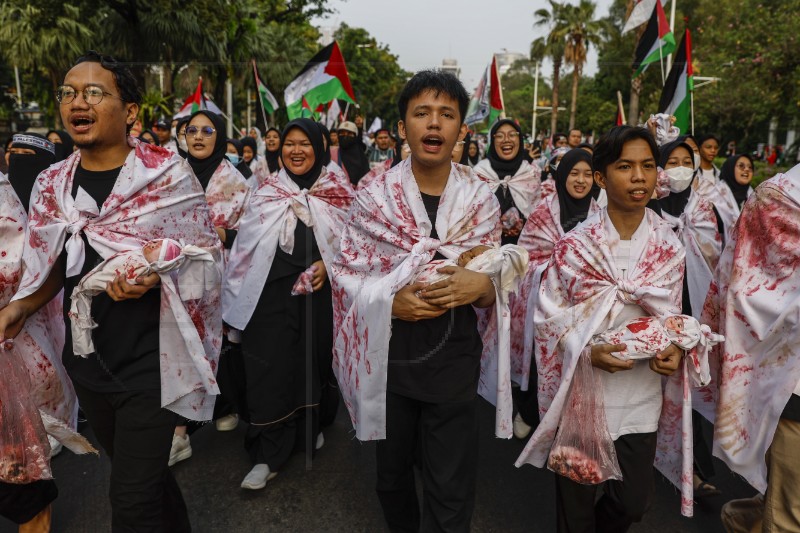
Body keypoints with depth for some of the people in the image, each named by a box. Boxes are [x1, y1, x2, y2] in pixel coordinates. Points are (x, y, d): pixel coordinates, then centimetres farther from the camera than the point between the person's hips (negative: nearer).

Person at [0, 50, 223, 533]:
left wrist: (154, 273, -23)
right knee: (146, 473, 22)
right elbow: (55, 267, 15)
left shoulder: (168, 174, -10)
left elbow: (205, 254, -7)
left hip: (150, 360, -5)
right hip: (86, 360, 5)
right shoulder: (52, 184, 5)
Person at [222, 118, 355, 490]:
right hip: (273, 293, 1)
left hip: (319, 290, 0)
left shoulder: (337, 190, 3)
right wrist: (241, 293, 4)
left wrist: (328, 263, -15)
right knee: (270, 367, -3)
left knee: (314, 360, 13)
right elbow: (248, 243, 9)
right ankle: (268, 455, 5)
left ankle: (312, 426, 37)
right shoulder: (267, 191, 8)